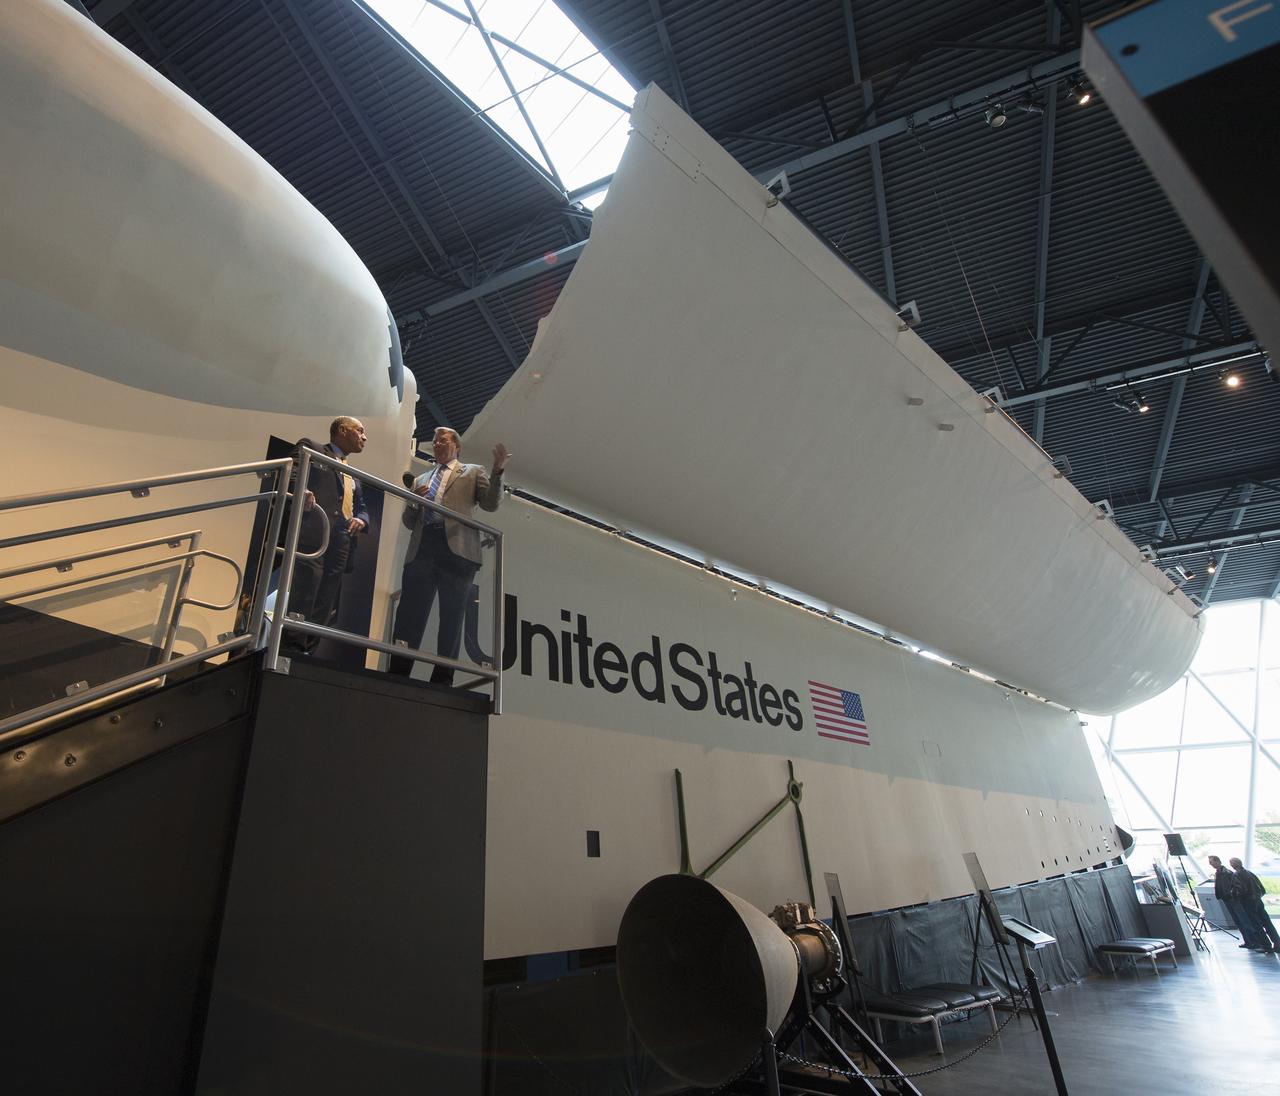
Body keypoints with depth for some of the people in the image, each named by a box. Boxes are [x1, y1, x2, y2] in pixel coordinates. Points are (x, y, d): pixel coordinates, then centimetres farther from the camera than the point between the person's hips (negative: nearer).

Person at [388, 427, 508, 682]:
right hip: (421, 549, 4)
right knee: (409, 614, -3)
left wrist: (497, 472, -9)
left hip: (456, 549, -3)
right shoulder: (420, 480, 29)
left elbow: (490, 504, 4)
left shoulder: (472, 472, 19)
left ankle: (443, 679, -2)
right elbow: (409, 522, 25)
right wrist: (413, 502, 5)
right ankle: (397, 674, -1)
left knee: (452, 616, -5)